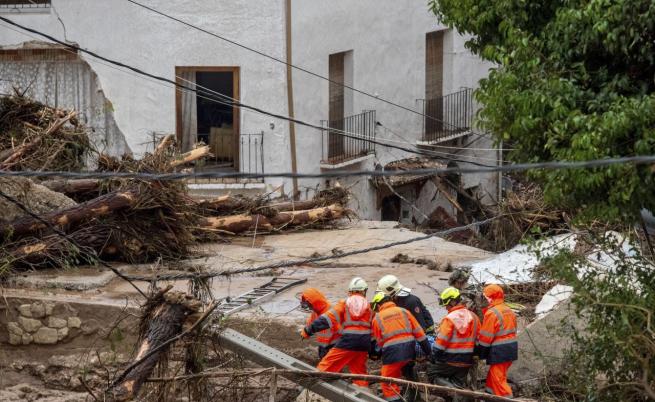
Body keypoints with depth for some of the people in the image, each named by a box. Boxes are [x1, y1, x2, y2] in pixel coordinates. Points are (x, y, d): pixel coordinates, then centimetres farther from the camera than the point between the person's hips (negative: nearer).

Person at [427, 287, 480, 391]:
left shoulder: (450, 318, -17)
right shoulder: (473, 316, 6)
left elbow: (441, 341, -17)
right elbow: (478, 338, 13)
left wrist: (434, 357, -6)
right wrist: (475, 354, 22)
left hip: (450, 360, -6)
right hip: (466, 362, 7)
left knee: (432, 374, 8)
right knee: (458, 384, 14)